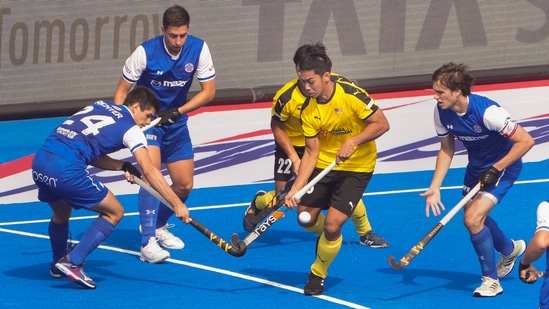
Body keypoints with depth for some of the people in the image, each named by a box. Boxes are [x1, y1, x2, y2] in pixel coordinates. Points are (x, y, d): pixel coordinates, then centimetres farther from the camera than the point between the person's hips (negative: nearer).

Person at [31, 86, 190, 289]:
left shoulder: (99, 106, 25)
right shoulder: (130, 129, 4)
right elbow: (149, 171, -5)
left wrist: (122, 166, 16)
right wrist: (177, 204, -5)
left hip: (40, 159, 8)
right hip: (65, 169, -8)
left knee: (61, 212, 34)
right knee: (114, 212, 7)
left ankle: (58, 265, 50)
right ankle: (72, 262, -1)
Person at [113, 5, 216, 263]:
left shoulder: (198, 49, -15)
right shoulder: (146, 52, -23)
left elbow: (209, 91, -9)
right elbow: (121, 91, -13)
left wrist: (177, 112, -21)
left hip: (175, 122, 4)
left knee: (184, 185, 6)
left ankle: (158, 225, 34)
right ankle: (147, 243, -28)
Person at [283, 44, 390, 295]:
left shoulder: (351, 95, -23)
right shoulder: (308, 109, -9)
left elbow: (382, 124, -18)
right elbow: (312, 152, -7)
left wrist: (352, 142, -28)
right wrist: (296, 189, -16)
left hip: (357, 167, -5)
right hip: (324, 164, 5)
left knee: (332, 225, -14)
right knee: (306, 217, 6)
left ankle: (318, 274, 10)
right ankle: (327, 238, 42)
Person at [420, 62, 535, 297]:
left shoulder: (487, 111, -34)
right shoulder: (442, 112, -15)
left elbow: (526, 141, -28)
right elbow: (447, 150, 0)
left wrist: (495, 169, -27)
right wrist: (435, 187, -9)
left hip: (503, 166, -7)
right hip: (476, 166, 7)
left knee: (473, 219, -18)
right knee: (475, 217, 19)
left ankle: (491, 280, -1)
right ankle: (510, 249, 51)